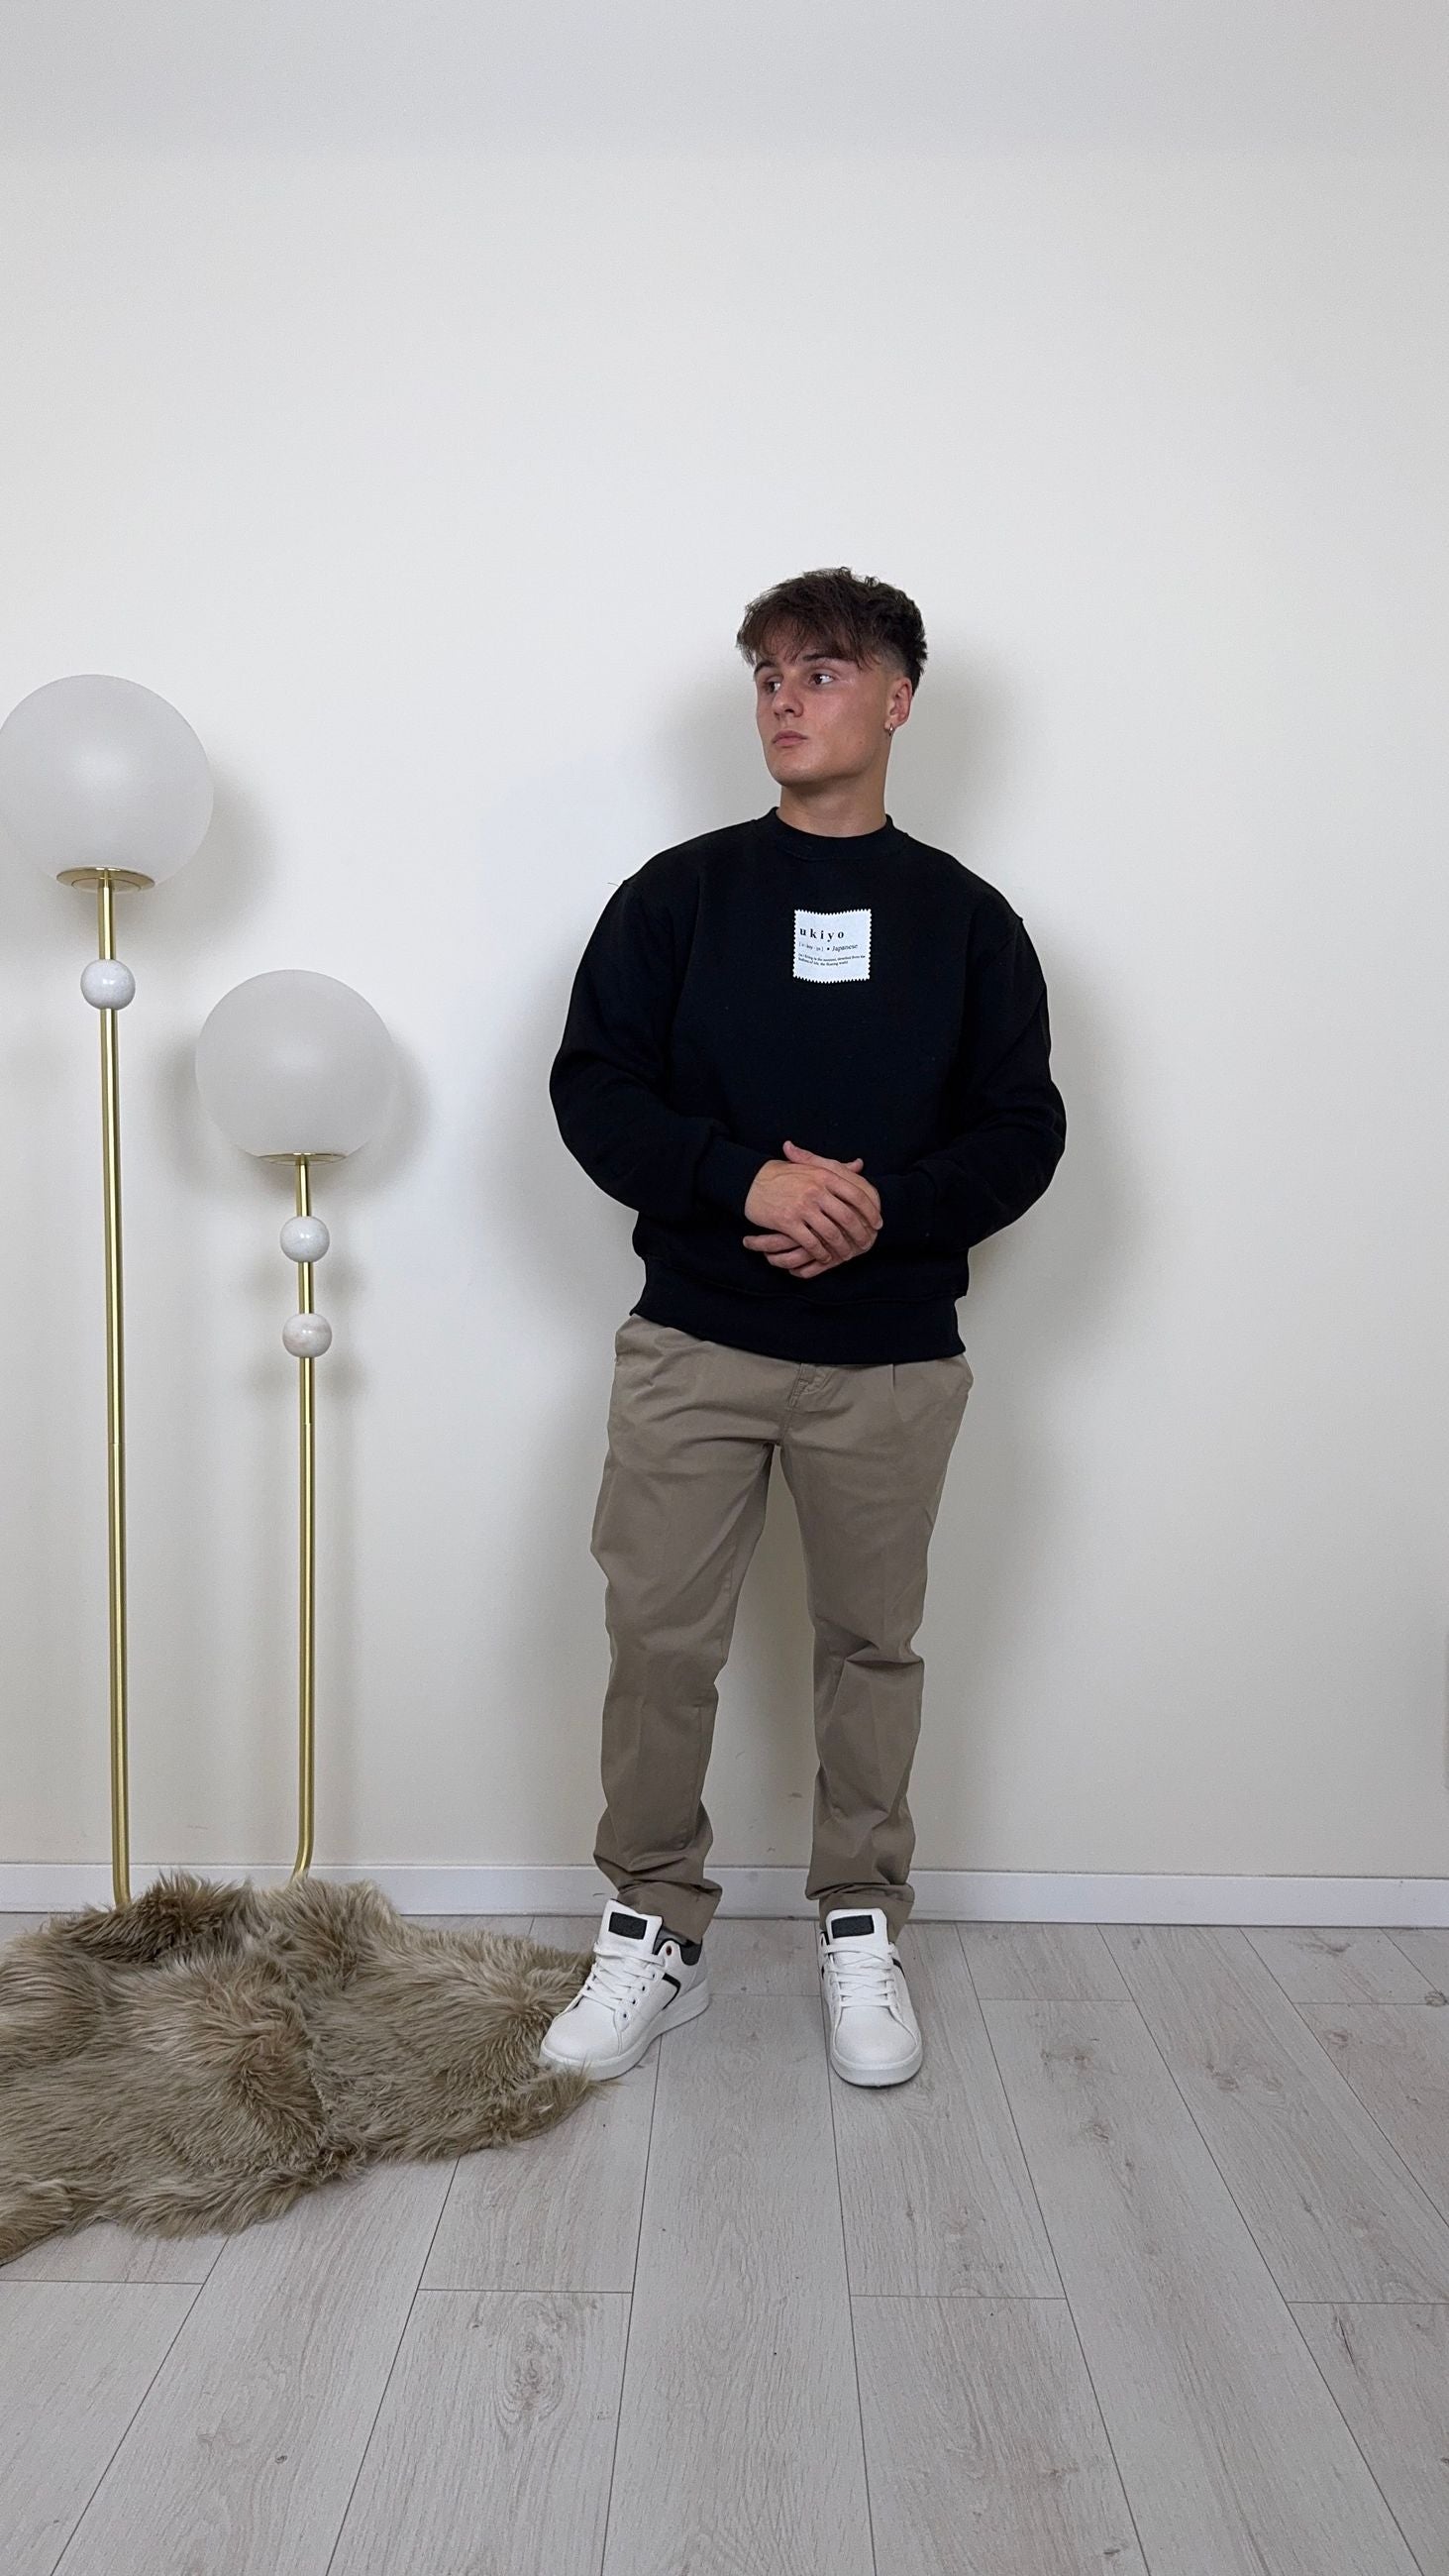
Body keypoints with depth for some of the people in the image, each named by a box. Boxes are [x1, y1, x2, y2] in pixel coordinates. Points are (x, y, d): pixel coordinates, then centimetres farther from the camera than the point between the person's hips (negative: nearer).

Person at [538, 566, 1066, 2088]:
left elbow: (1023, 1131, 2)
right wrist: (744, 1180, -18)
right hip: (693, 1345, 0)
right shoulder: (679, 893, 4)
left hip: (894, 1358, 1)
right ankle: (654, 1932, 22)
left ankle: (861, 1931, 29)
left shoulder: (966, 918, 6)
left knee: (871, 1647, 11)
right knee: (657, 1642, 3)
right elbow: (593, 1089, -2)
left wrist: (887, 1208, -16)